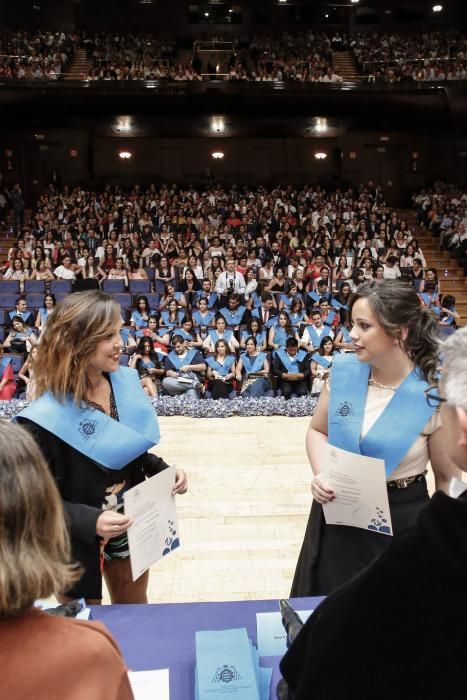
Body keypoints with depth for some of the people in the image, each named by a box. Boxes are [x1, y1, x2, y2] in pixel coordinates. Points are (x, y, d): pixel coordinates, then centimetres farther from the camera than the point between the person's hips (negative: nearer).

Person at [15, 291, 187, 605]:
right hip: (78, 541, -5)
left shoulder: (125, 383, -9)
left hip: (131, 529, 5)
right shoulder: (46, 418, -26)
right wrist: (89, 521, -32)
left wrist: (164, 471, -11)